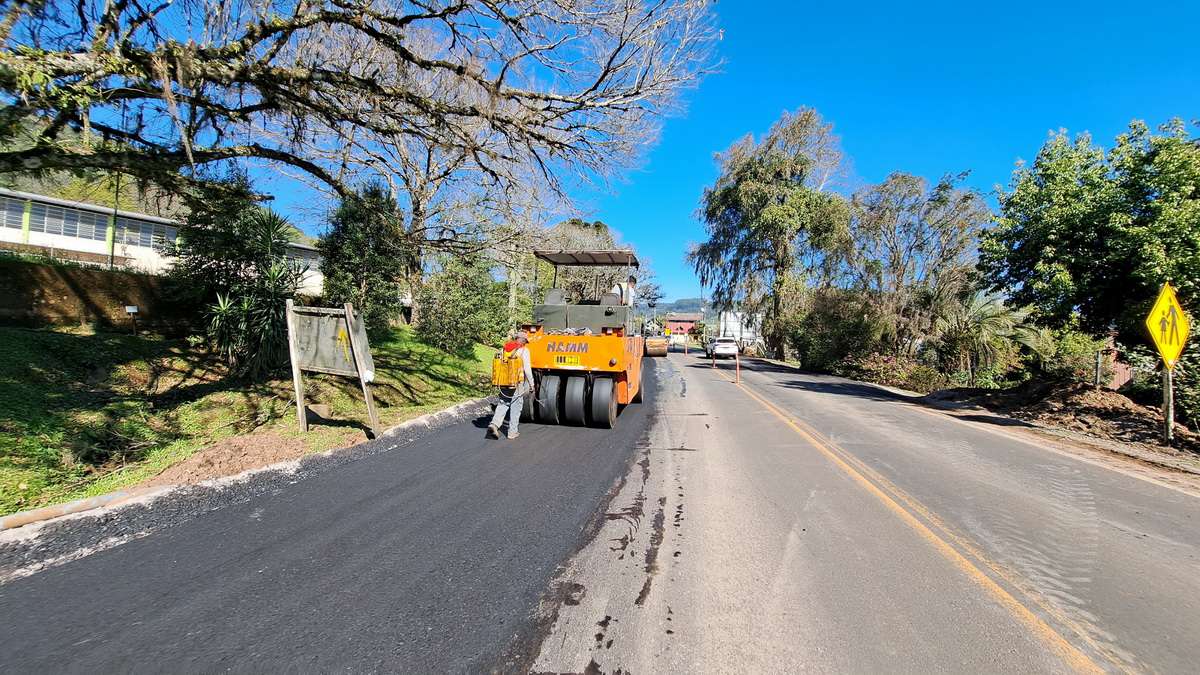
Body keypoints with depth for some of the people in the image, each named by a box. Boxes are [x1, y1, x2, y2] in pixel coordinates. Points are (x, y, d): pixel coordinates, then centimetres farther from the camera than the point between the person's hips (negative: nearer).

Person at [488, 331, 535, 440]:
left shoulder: (505, 348, 8)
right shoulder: (524, 350, -7)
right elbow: (527, 369, -9)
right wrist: (531, 384, 0)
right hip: (517, 383, -4)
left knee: (502, 404, 14)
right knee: (516, 407, 8)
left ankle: (494, 424, -6)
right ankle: (512, 432, 13)